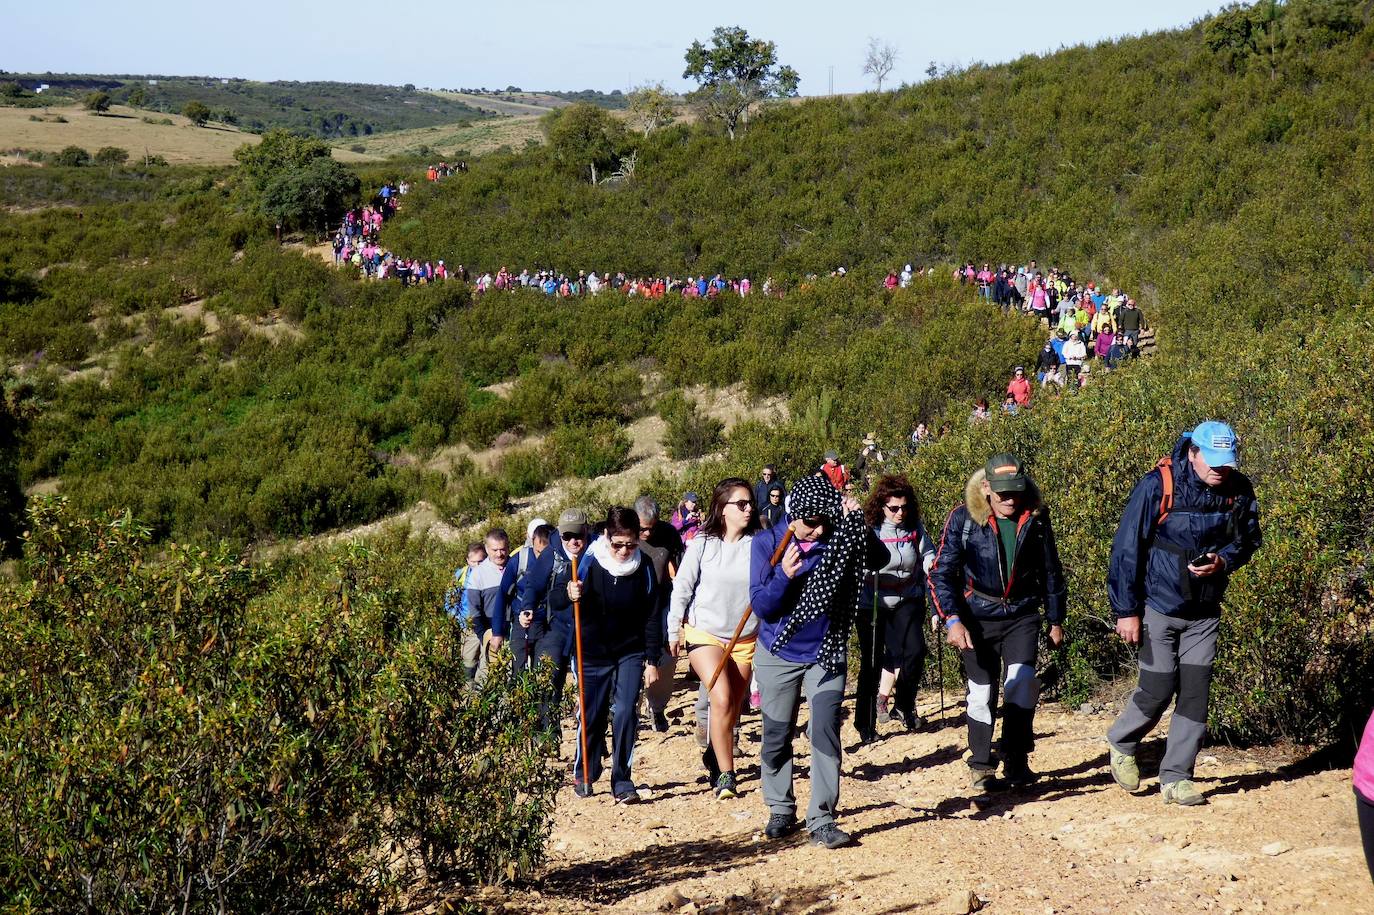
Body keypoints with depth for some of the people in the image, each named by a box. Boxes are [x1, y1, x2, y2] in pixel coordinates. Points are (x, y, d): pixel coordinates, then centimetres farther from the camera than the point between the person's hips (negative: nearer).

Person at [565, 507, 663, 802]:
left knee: (626, 712, -9)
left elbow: (651, 616, -1)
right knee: (592, 715, 7)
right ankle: (584, 774, 28)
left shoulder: (644, 568, -8)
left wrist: (651, 660, -1)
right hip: (593, 653, -1)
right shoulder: (590, 563, -13)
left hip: (630, 652, 1)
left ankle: (622, 781, 0)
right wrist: (574, 598, -32)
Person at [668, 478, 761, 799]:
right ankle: (725, 775, -9)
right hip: (705, 634, -3)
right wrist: (674, 631, 3)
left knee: (735, 705, 11)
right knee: (722, 699, -17)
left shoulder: (758, 544, -7)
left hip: (745, 638, 3)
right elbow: (681, 588, 0)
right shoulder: (702, 544, -7)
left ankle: (715, 754, 36)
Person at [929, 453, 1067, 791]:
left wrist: (1056, 620, 15)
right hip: (978, 617, -1)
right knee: (981, 692, 4)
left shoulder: (1035, 519, -4)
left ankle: (1016, 762, -7)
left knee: (1022, 681, -17)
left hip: (1023, 614, 1)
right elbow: (941, 573, -12)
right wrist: (952, 619, -23)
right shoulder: (964, 518, -12)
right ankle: (981, 767, 20)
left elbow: (1051, 572, 10)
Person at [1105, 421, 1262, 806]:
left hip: (1204, 612, 4)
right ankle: (1121, 743, 26)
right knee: (1158, 691, -3)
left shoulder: (1239, 491, -5)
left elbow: (1246, 540, 10)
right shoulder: (1158, 485, -17)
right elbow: (1127, 548, -13)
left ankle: (1176, 777, 12)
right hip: (1158, 608, -4)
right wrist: (1126, 610, -12)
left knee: (1196, 693, 2)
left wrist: (1224, 560, -14)